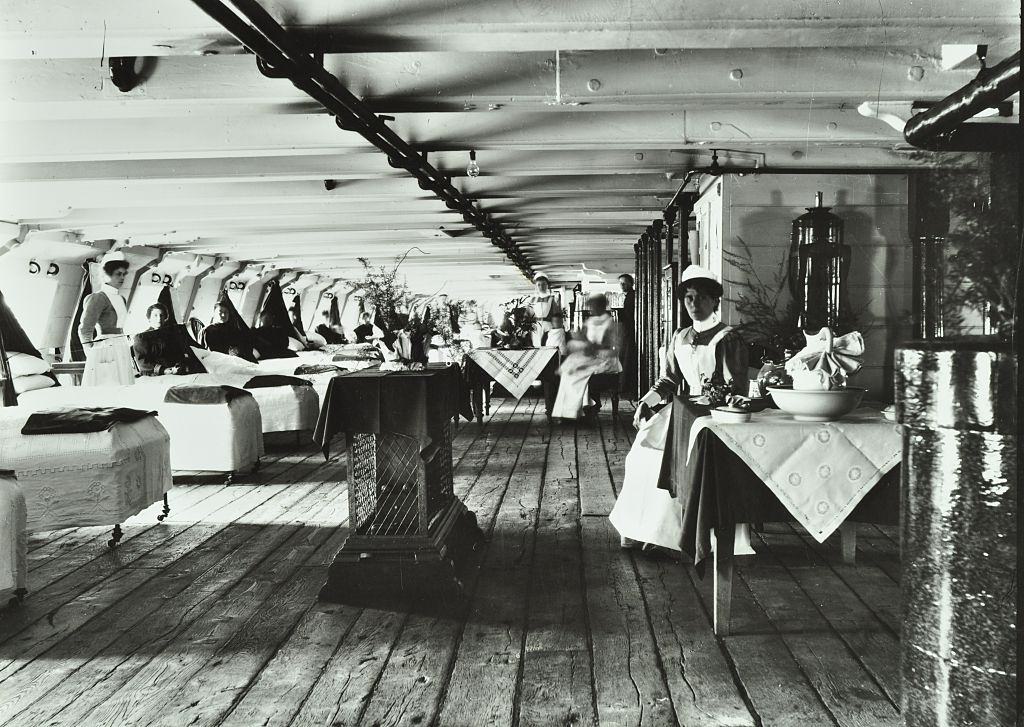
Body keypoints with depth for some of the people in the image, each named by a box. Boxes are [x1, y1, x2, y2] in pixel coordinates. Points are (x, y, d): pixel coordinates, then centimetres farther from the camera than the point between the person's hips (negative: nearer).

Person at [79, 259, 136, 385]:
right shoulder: (99, 298, -9)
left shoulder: (121, 300, 17)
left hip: (122, 351, 9)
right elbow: (85, 329, -14)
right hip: (107, 352, -9)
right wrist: (92, 353, -6)